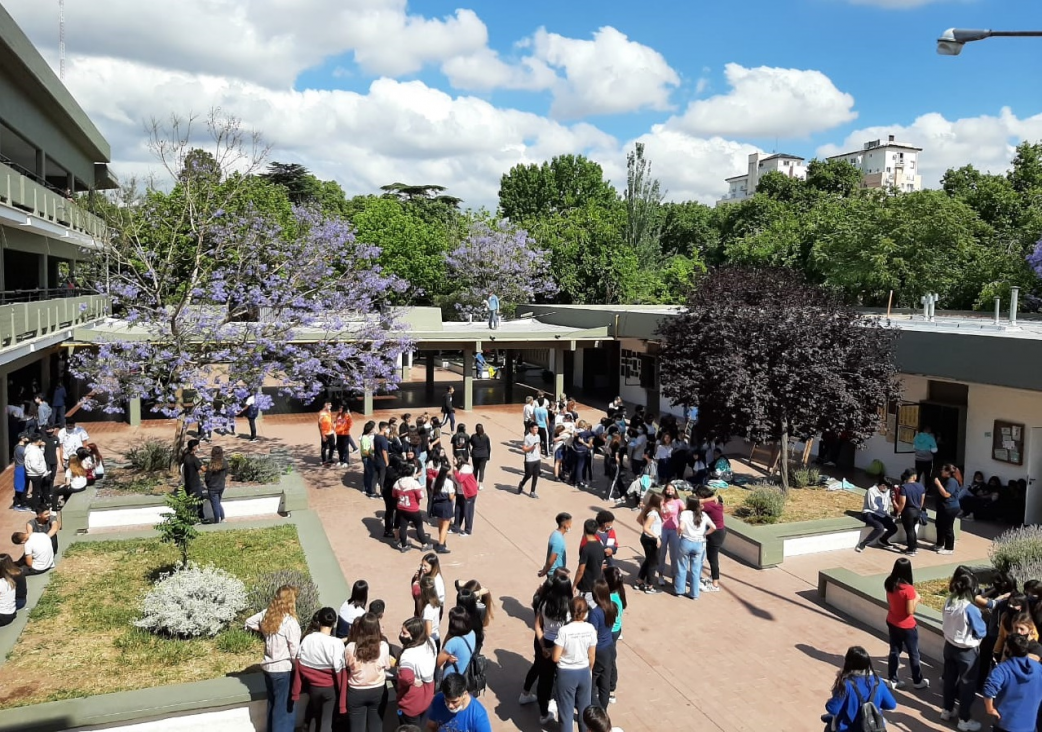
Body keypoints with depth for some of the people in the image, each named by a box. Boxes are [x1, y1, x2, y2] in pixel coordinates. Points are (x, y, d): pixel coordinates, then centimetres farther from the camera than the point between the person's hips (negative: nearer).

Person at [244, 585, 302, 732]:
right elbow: (295, 651, -19)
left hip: (268, 667, 7)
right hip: (284, 670, -7)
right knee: (284, 708, 6)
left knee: (273, 705, 22)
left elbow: (249, 622, 15)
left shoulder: (267, 614, -3)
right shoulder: (290, 622, -24)